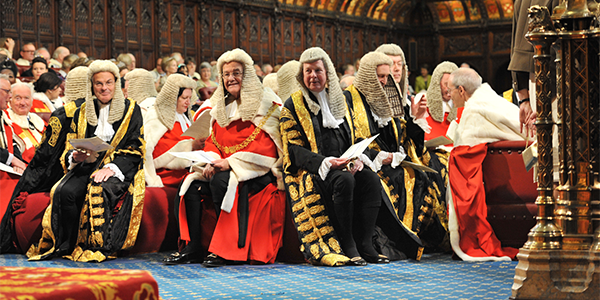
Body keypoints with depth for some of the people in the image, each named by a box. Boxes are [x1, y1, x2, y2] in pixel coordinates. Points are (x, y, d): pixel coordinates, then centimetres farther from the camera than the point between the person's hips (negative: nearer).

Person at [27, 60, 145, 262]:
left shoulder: (130, 110, 7)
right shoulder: (82, 112, 16)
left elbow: (135, 149, -2)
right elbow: (69, 147, 15)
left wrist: (112, 167, -18)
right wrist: (75, 156, -11)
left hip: (120, 170, -3)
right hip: (86, 167, 3)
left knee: (99, 190, -37)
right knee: (64, 191, -29)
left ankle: (100, 247, -28)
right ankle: (69, 246, -19)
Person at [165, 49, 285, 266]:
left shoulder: (265, 104, -4)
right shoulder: (220, 106, 17)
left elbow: (264, 147, -14)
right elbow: (212, 141, 16)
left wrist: (231, 162, -22)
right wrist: (212, 160, -8)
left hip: (259, 173, -7)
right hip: (223, 169, 7)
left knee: (221, 181, -33)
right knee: (192, 184, -17)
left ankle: (226, 249, -26)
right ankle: (192, 248, -14)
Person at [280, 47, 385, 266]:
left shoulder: (339, 100, 19)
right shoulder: (293, 105, 2)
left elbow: (352, 139, 19)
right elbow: (295, 150, -6)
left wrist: (358, 158, -5)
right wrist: (326, 162, -22)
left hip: (345, 167, 5)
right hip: (310, 172, -5)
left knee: (371, 179, -25)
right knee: (344, 181, -34)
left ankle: (364, 244, -26)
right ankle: (347, 247, -29)